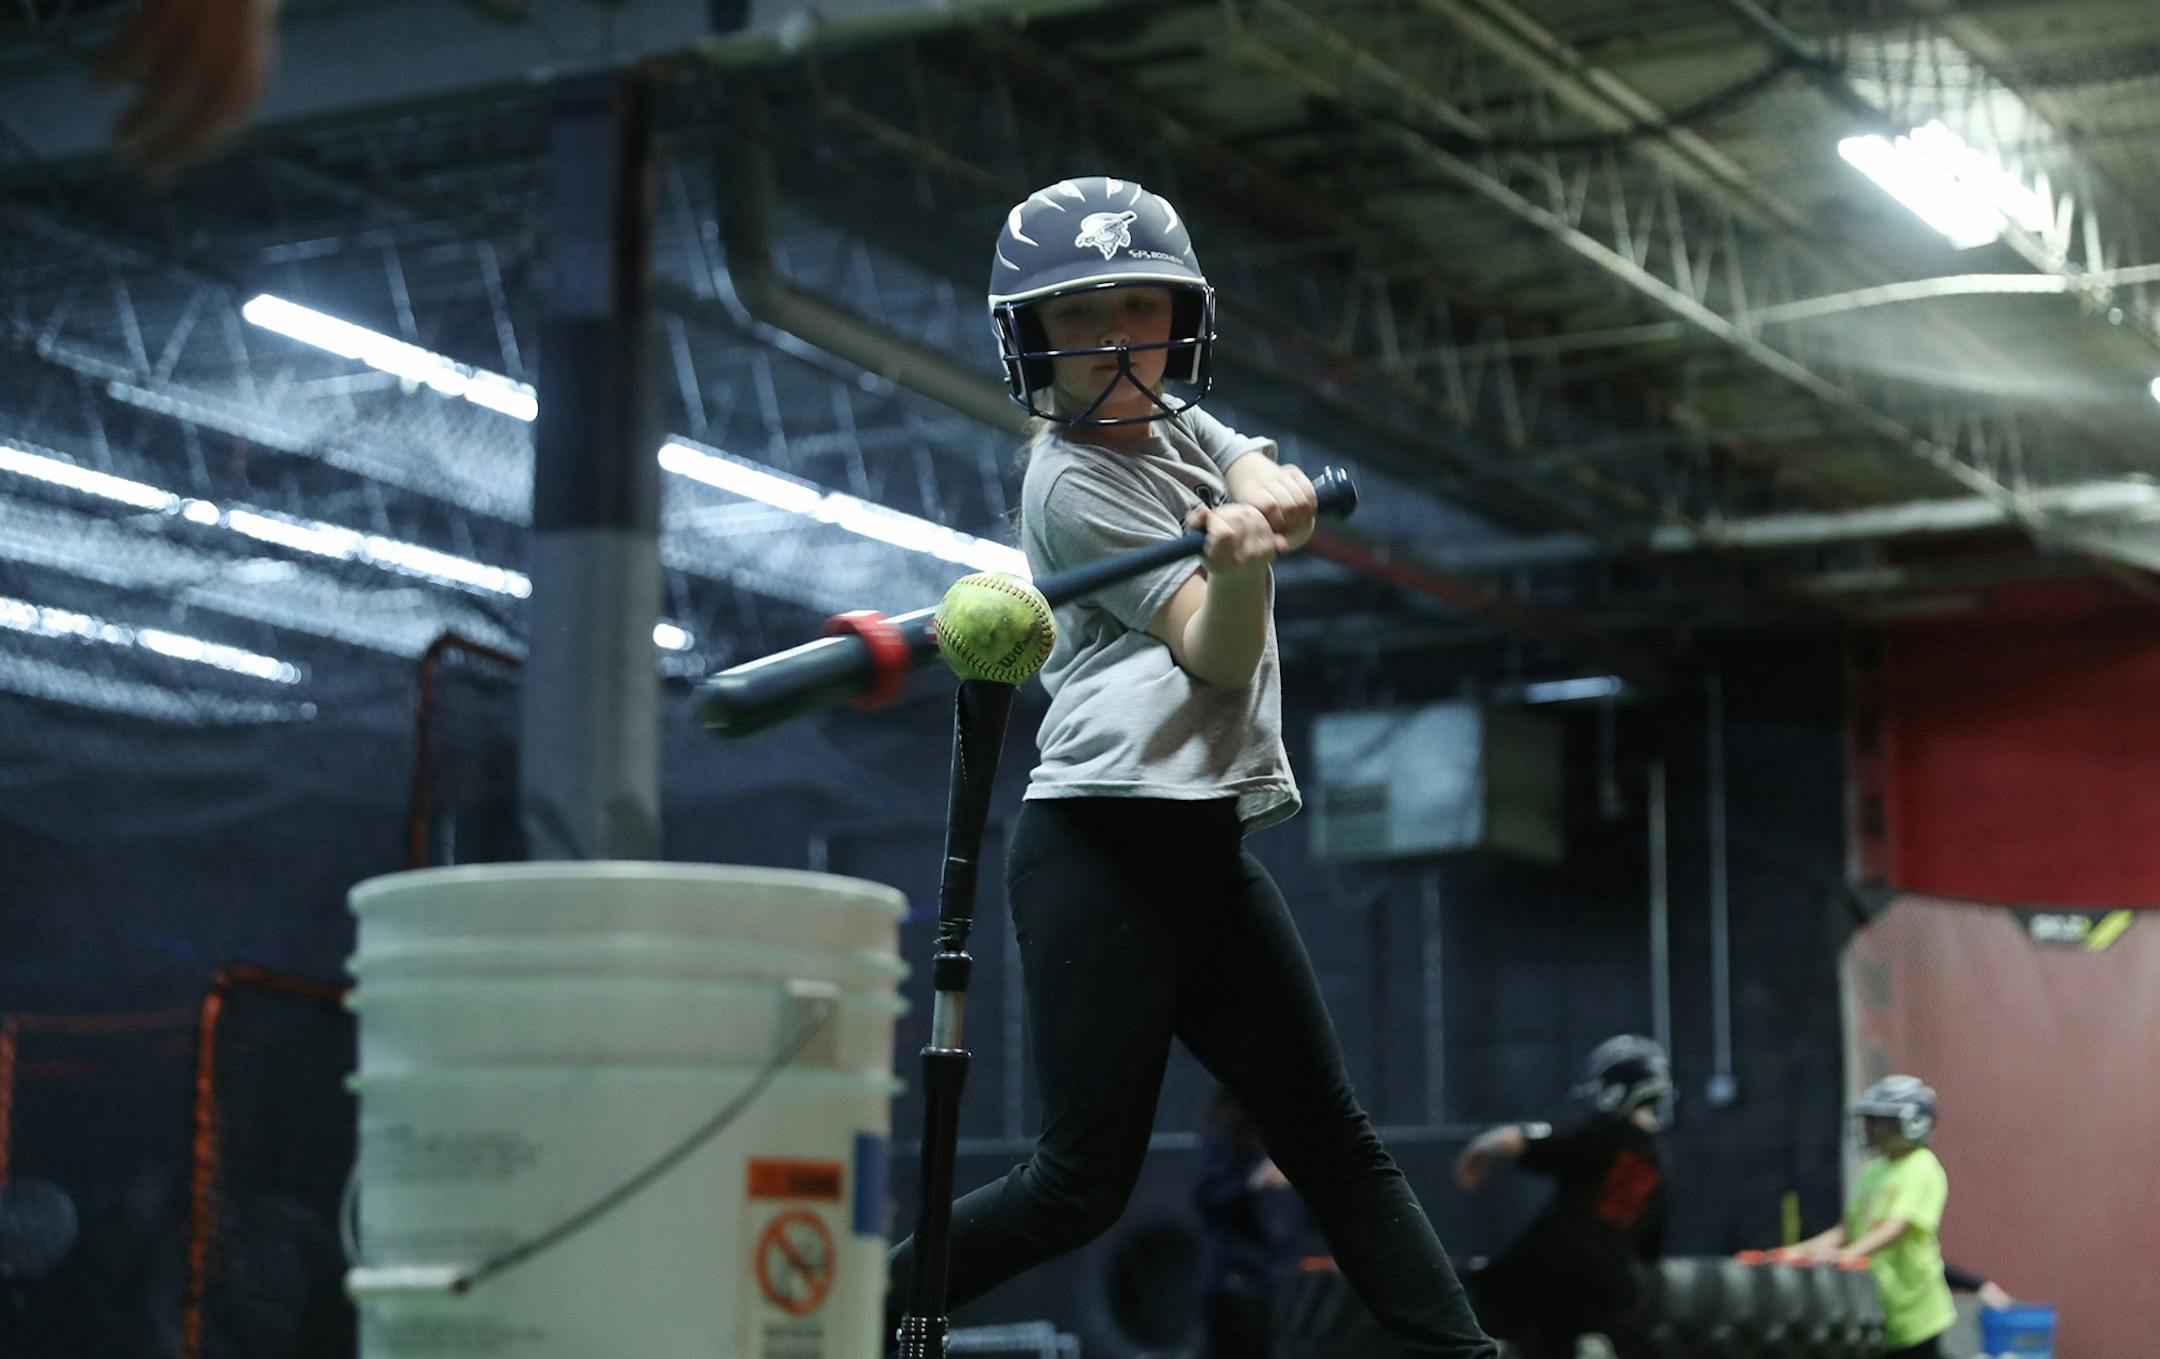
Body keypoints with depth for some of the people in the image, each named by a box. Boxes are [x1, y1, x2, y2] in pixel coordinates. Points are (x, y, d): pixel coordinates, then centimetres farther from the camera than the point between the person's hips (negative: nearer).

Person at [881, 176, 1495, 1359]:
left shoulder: (1177, 422, 16)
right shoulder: (1071, 480, -7)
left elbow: (1288, 495, -2)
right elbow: (1217, 656, -13)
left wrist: (1262, 511, -25)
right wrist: (1239, 564, -34)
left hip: (1207, 849, 8)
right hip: (1104, 848, -8)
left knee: (1336, 1145, 4)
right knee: (1083, 1182, -10)